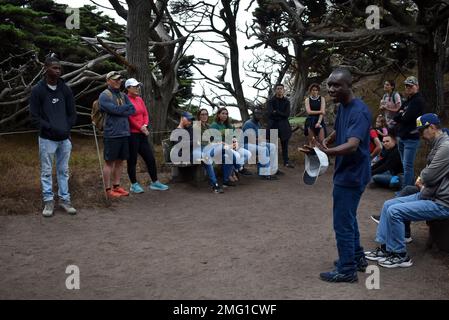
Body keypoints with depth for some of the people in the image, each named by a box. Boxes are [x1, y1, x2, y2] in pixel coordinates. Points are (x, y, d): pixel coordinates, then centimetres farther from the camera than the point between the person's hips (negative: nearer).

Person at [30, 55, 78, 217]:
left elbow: (72, 113, 10)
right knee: (47, 171, 4)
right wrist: (51, 128, -16)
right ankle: (48, 201, 13)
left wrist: (66, 128, -4)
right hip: (47, 138, -3)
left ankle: (64, 199, 18)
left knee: (63, 171, 10)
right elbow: (34, 116, -7)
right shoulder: (37, 90, -5)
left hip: (65, 138, 3)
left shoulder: (65, 89, 6)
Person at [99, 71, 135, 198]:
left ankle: (117, 186, 21)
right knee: (109, 162, 0)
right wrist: (126, 107, -2)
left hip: (125, 133, 7)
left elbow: (133, 110, 3)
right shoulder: (104, 96, -5)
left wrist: (119, 111, -9)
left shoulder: (123, 96, 16)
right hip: (112, 134, -7)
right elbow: (115, 110, -18)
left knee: (120, 161, 11)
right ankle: (108, 190, 4)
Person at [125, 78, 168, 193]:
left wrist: (145, 126, -5)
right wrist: (140, 128, -9)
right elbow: (129, 118, -13)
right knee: (132, 160, 2)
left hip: (142, 134, 8)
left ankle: (155, 182, 20)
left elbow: (145, 114, 12)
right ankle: (134, 185, 13)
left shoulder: (140, 99, 13)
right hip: (132, 135, -8)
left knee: (150, 158, 10)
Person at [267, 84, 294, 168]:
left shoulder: (286, 102, 5)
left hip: (284, 126, 2)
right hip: (273, 125, -2)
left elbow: (287, 114, -5)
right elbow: (270, 113, -14)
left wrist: (276, 112, -9)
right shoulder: (271, 101, -2)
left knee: (285, 144, 7)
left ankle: (286, 162, 16)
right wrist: (281, 114, -11)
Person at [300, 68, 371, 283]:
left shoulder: (359, 112, -24)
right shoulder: (342, 107, 7)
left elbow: (352, 145, -36)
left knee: (342, 222, -2)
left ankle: (346, 270, 11)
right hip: (345, 172, 10)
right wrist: (327, 141, 3)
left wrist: (326, 152, -51)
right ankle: (357, 258, 36)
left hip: (352, 174, -10)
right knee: (348, 218, 21)